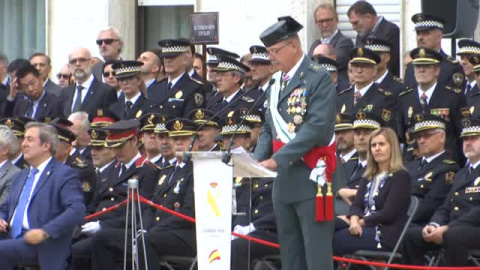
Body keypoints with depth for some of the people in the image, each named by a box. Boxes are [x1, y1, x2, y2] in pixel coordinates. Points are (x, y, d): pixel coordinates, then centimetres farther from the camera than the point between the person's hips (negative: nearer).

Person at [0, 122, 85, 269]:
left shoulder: (65, 174, 0)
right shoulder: (21, 176, 26)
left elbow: (77, 210, -13)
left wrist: (45, 232, -23)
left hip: (43, 246, -7)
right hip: (13, 239, 7)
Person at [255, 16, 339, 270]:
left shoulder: (318, 78, -9)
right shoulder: (277, 82, 15)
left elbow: (317, 127, -18)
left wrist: (277, 159, -22)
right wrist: (257, 160, -1)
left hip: (311, 176, -8)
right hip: (283, 179, 8)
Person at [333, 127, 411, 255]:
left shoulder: (400, 177, 0)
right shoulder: (368, 178, 23)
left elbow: (388, 213, -10)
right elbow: (357, 205, 9)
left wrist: (359, 222, -12)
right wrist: (354, 220, -14)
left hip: (385, 236, -7)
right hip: (362, 228, 7)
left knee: (331, 241, -26)